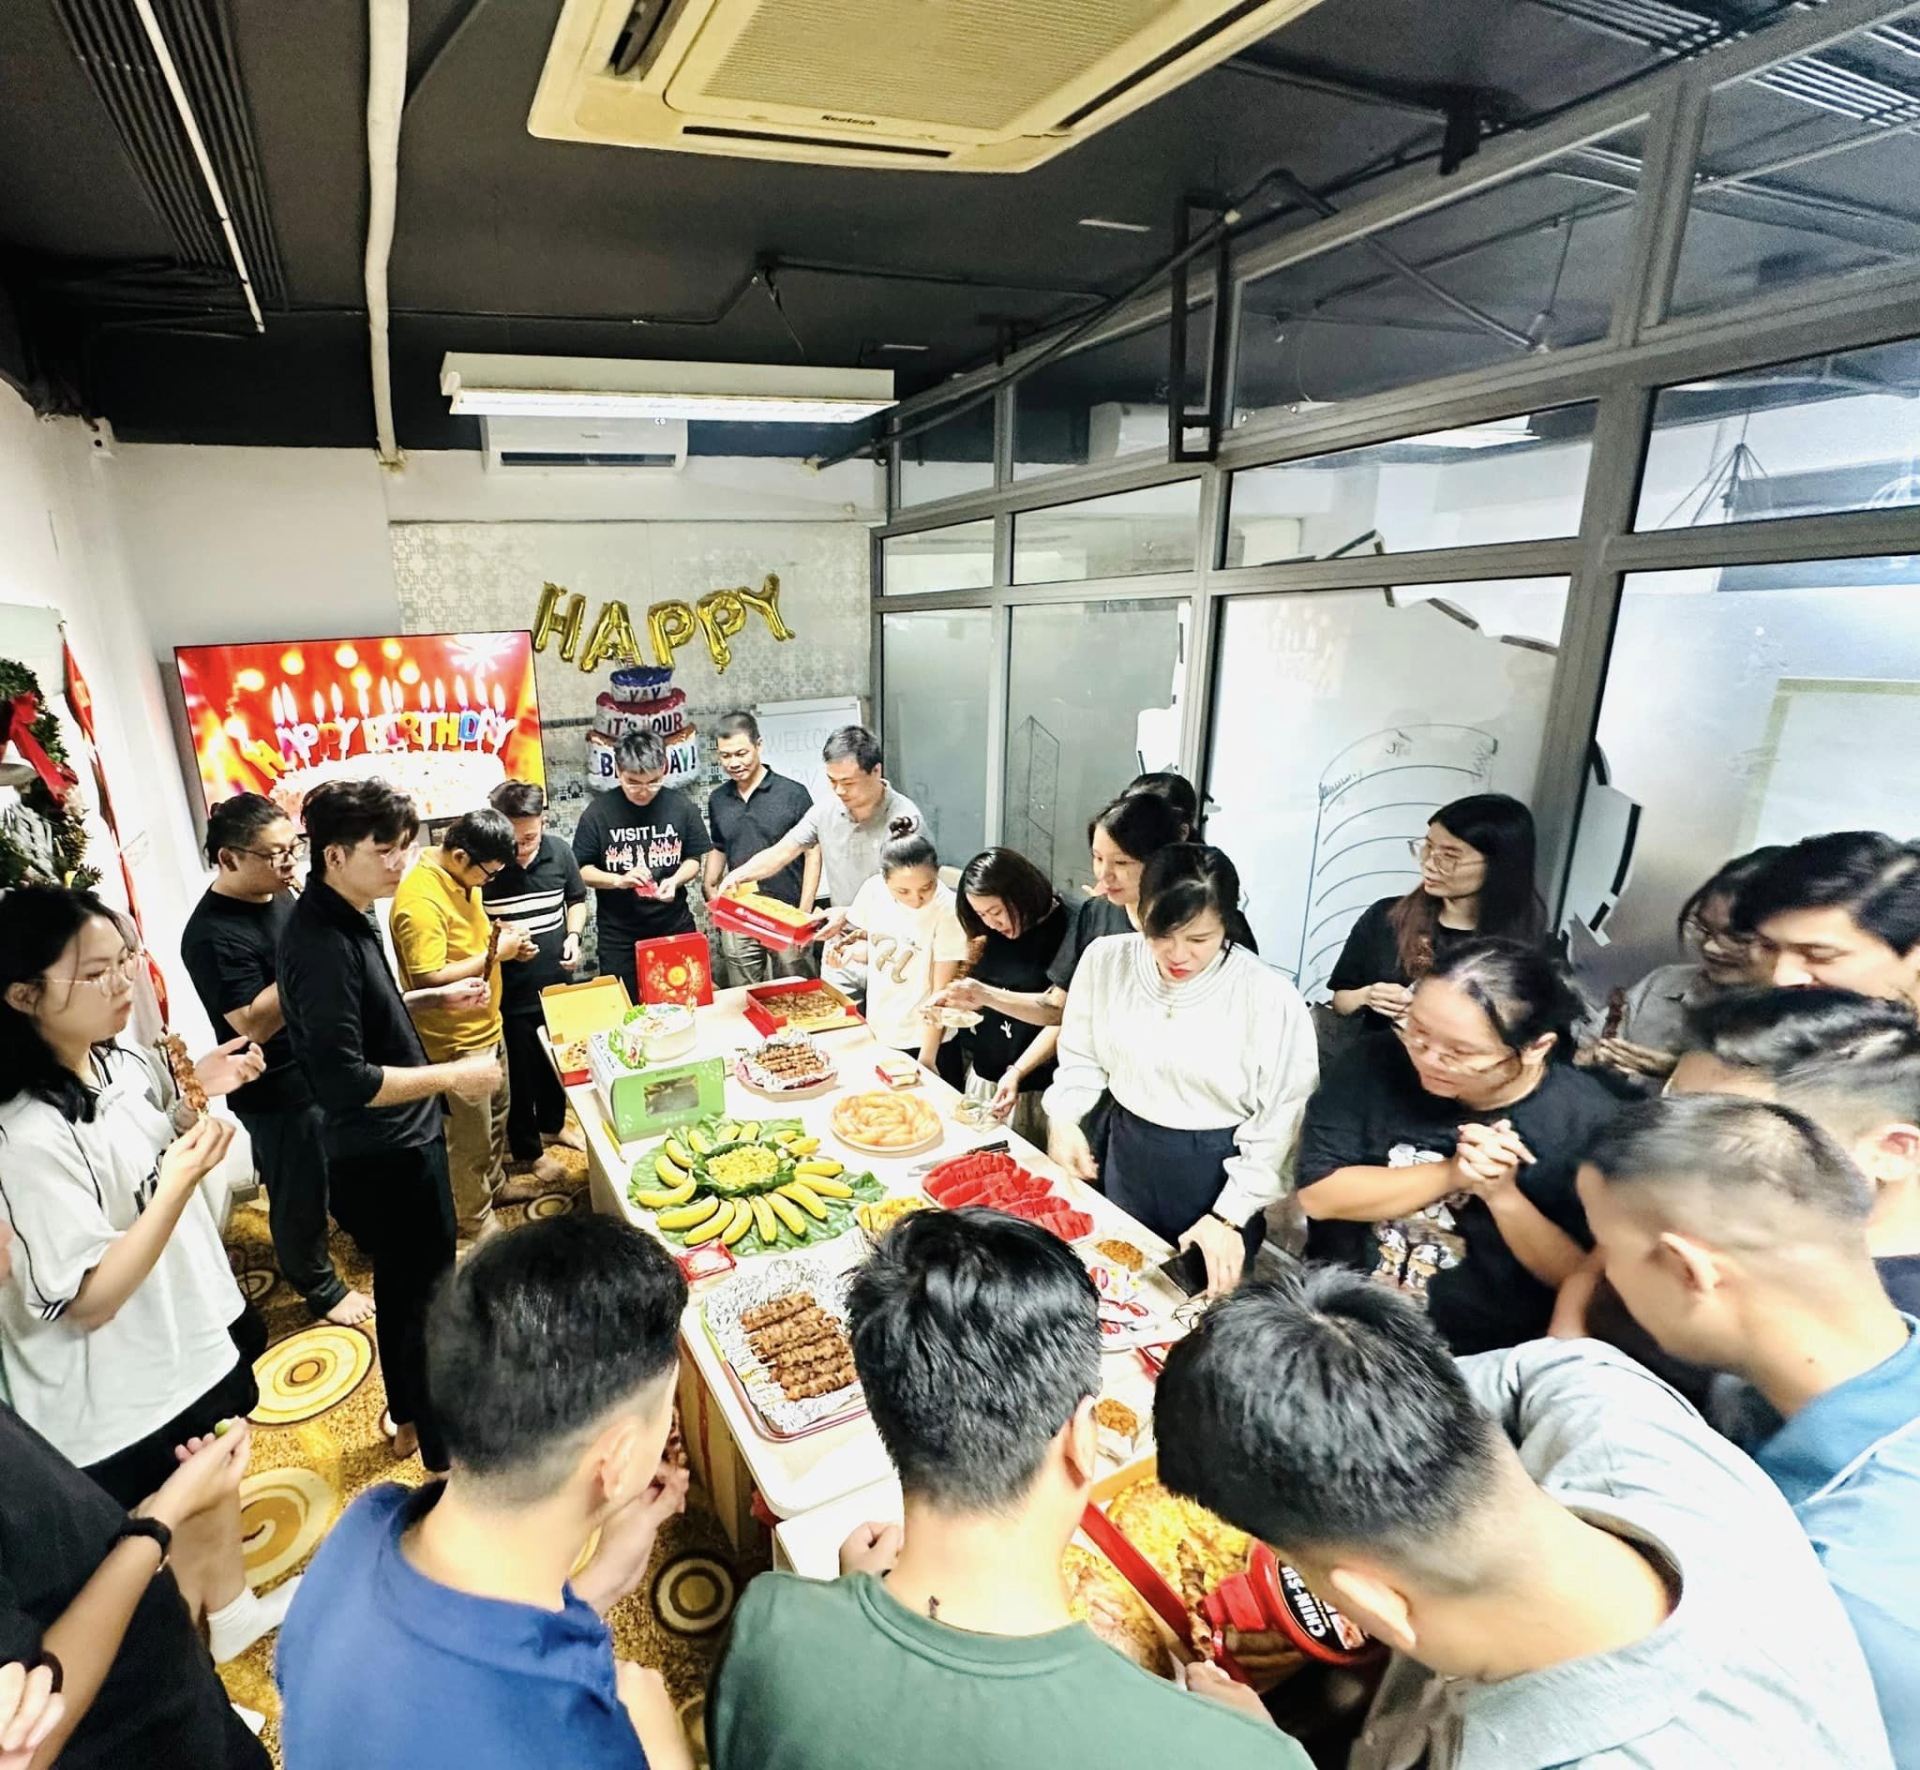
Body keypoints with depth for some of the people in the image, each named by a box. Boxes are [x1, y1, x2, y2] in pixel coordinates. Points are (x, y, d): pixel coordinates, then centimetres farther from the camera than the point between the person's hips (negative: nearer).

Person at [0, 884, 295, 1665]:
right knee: (169, 1572, 17)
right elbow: (88, 1301, -27)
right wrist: (180, 1181, -38)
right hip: (126, 1399, -8)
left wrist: (198, 1097, -6)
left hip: (195, 1331, 8)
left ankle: (234, 1605, 55)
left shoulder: (119, 1062, -7)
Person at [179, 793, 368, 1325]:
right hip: (278, 1092, -8)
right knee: (300, 1194, 11)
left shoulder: (280, 894, 1)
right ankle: (321, 1289, 31)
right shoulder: (213, 934, -25)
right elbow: (253, 1025, -29)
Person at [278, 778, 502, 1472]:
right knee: (427, 1298, 6)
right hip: (387, 1156, -10)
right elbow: (345, 1080, -30)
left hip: (398, 1142, 10)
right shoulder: (321, 943, -27)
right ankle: (442, 1450, 24)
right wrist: (452, 1076, -24)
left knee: (401, 1283, 24)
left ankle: (406, 1413, 45)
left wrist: (435, 996, 9)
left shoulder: (344, 919, 3)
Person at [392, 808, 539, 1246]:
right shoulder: (420, 901, -28)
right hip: (455, 1039, -9)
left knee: (496, 1113, 26)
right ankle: (473, 1218, 28)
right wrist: (494, 954, -25)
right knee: (470, 1134, 9)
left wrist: (503, 940, -3)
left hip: (487, 1025, 9)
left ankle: (495, 1184, 47)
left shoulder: (460, 877, 0)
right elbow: (429, 979, -31)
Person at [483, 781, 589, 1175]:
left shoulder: (559, 851, -7)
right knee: (519, 1075, 11)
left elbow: (576, 900, 10)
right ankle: (529, 1150, 31)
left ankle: (552, 1124, 47)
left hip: (557, 983, 4)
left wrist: (574, 936, -6)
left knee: (557, 1062, 23)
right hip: (508, 993, -4)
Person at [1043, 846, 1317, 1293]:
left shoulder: (1272, 999, -21)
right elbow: (1082, 1057, 4)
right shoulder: (1106, 961, -10)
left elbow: (1277, 1127, -13)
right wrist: (1063, 1117, -12)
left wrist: (1229, 1216, -15)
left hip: (1219, 1171, -3)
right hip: (1126, 1157, 4)